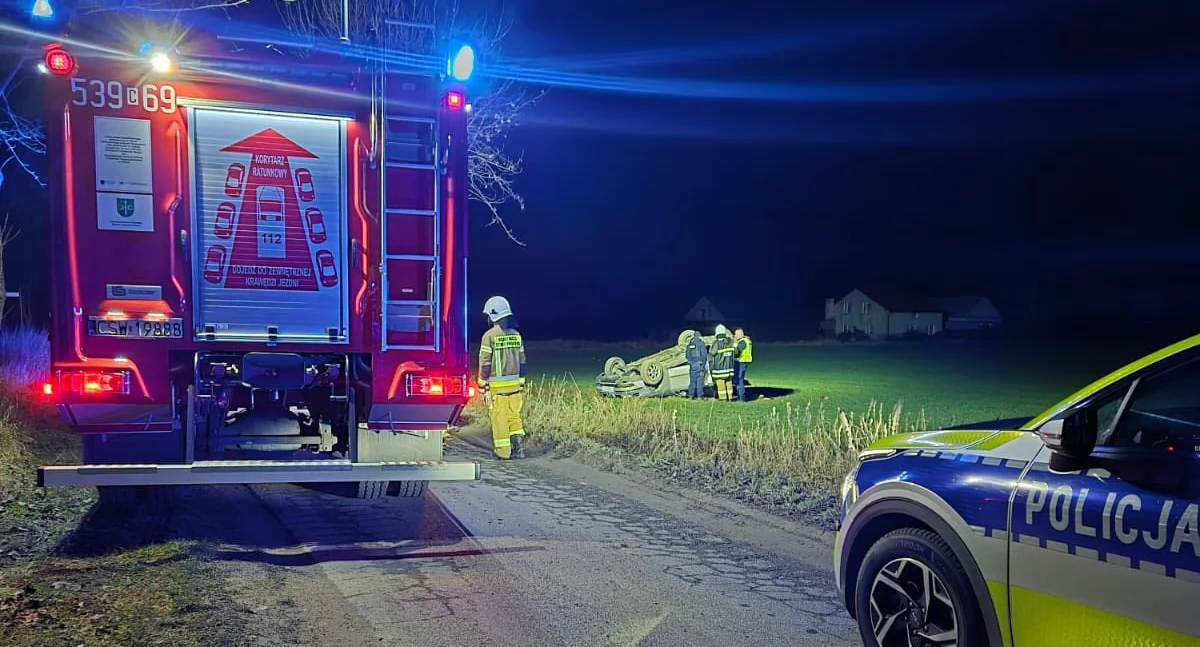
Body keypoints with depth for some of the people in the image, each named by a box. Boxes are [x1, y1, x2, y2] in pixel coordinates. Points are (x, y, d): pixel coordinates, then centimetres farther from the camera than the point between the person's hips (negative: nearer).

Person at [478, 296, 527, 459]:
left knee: (499, 417, 2)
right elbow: (522, 362, 12)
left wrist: (483, 386, -5)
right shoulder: (516, 334, 8)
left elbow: (485, 363, -11)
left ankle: (503, 451, 6)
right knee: (514, 415, 14)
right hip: (515, 384, 5)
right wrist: (521, 384, 19)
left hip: (497, 386, -5)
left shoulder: (490, 335, -10)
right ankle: (519, 447, 7)